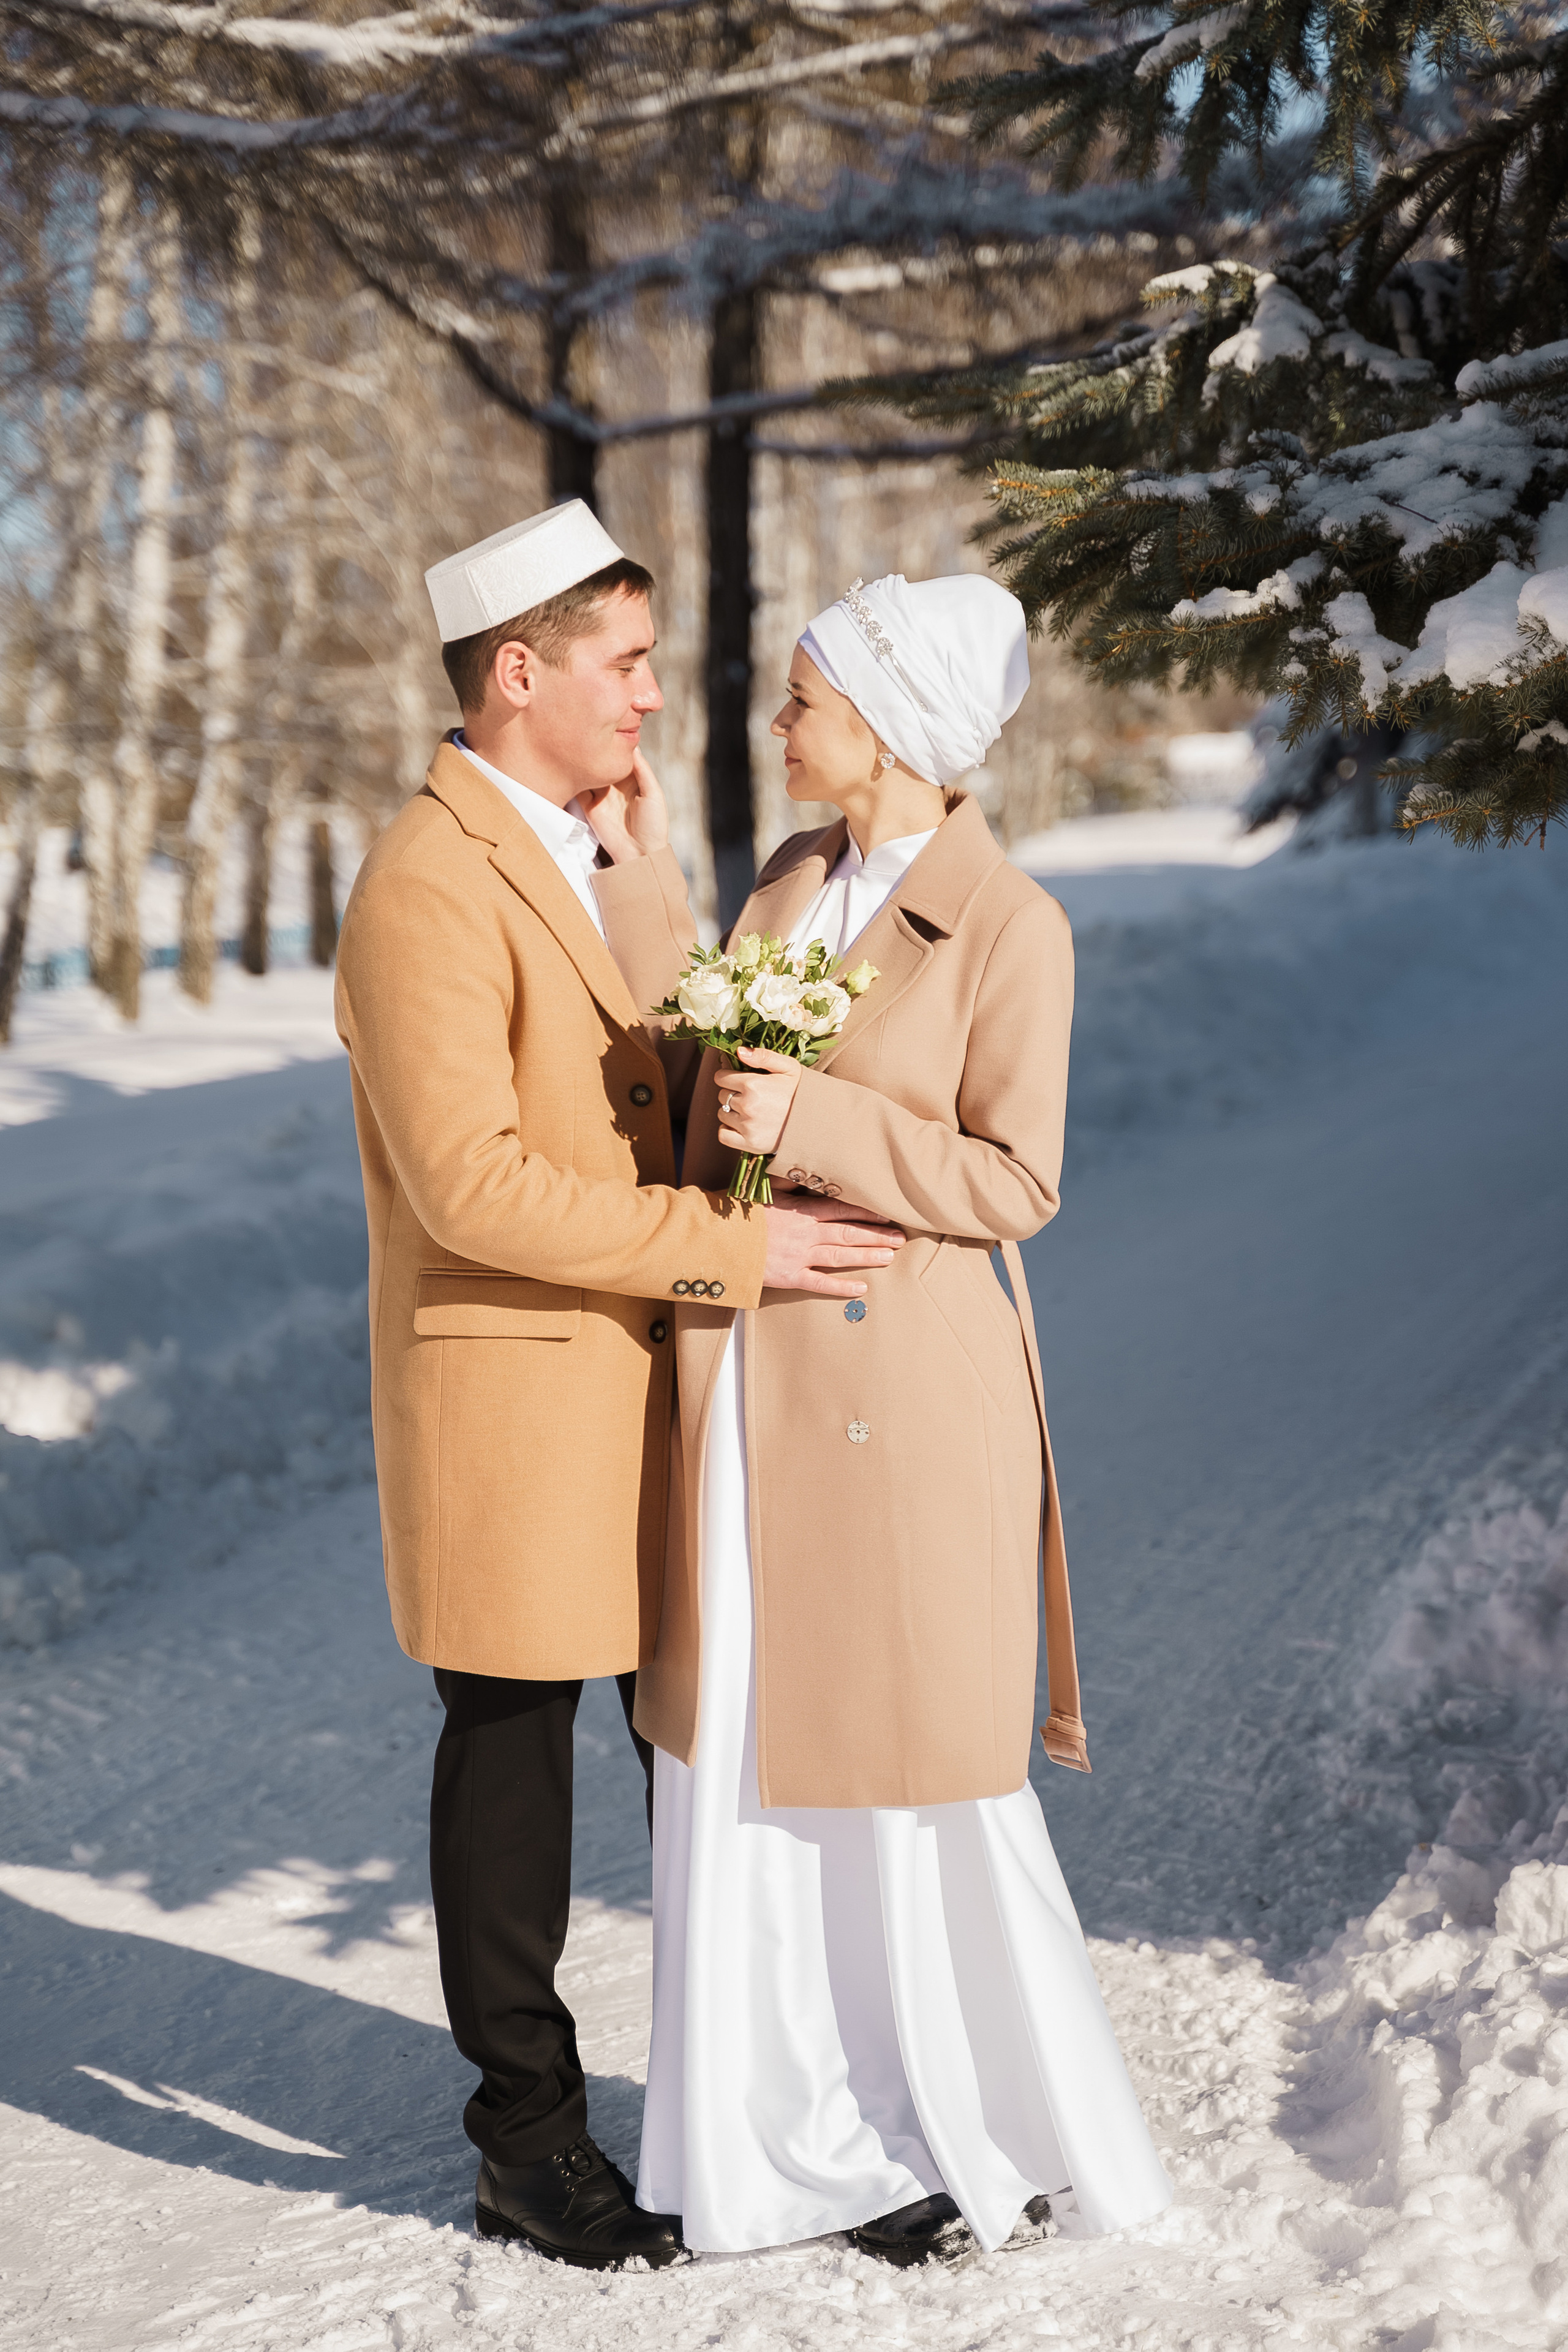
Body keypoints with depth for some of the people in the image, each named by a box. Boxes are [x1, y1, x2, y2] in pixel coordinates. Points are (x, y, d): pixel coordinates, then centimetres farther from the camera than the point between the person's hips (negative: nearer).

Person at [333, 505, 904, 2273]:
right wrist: (730, 1245, -23)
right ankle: (528, 2139, 15)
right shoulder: (429, 887, -18)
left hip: (641, 1377, 9)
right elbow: (471, 1183, -25)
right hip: (512, 1382, -9)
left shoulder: (580, 854, 14)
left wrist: (646, 874, 1)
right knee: (514, 1740, 3)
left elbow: (675, 1067, 11)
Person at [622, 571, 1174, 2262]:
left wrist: (815, 1122, -21)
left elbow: (1014, 1182, -12)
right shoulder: (785, 889, 11)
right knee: (750, 1748, 10)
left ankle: (1003, 2138, 20)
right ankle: (821, 2132, 24)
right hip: (745, 1377, 7)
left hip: (902, 1387, -7)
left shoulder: (1009, 926, -10)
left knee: (914, 1771, 2)